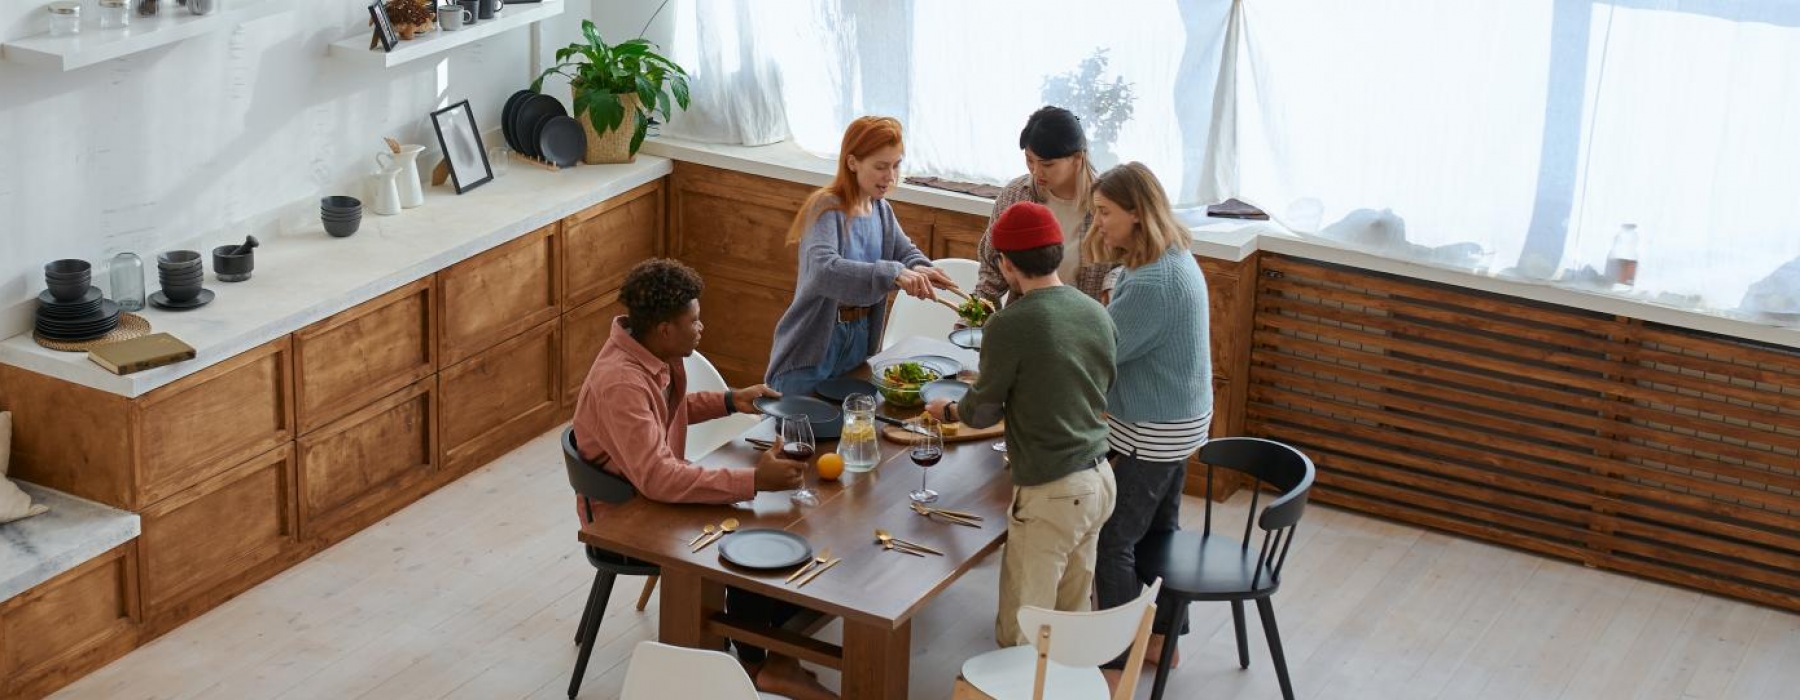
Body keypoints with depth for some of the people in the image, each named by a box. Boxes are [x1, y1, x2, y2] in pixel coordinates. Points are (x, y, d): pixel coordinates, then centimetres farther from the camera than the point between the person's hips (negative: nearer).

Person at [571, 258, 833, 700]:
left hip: (655, 492, 9)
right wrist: (754, 480, -45)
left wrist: (730, 401, 4)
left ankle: (779, 651, 6)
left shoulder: (652, 352, -4)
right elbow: (656, 478, -42)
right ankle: (757, 664, 7)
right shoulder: (621, 383, -33)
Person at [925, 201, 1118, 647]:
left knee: (1021, 636, 4)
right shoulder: (1097, 314, 4)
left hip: (1051, 493, -7)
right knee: (1070, 619, 19)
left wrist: (947, 410, 16)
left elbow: (983, 412, -7)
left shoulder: (1010, 326, -17)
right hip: (1099, 478, 7)